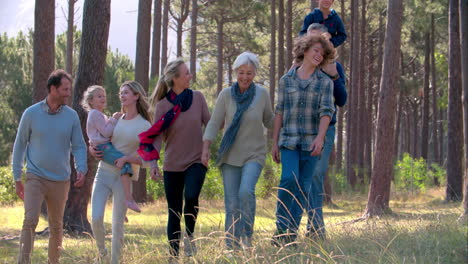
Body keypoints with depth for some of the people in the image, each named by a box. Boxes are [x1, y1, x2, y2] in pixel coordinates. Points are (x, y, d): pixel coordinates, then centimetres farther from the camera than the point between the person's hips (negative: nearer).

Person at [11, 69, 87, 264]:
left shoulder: (72, 116, 2)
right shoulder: (31, 113, -3)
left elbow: (78, 146, 4)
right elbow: (20, 145, 4)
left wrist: (81, 169, -15)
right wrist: (17, 178, 3)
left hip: (61, 181, 3)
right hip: (35, 178, -3)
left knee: (56, 226, 12)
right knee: (30, 220, -17)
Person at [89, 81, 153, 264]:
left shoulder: (145, 126, -1)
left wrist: (126, 159, -17)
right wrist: (92, 150, 2)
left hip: (124, 177, -3)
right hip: (103, 173, 3)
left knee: (117, 224, 0)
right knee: (96, 219, -7)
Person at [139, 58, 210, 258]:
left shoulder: (198, 98, 0)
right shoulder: (162, 105, -5)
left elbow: (209, 124, 5)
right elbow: (157, 135, -6)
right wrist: (153, 163, -16)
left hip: (196, 161, 0)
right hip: (172, 165, 0)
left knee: (191, 196, -27)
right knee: (174, 213, 5)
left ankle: (190, 235, -1)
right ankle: (173, 255, 16)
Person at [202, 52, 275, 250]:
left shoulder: (262, 94, -2)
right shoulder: (226, 95, -3)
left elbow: (269, 121, 12)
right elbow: (214, 124, -4)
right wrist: (205, 149, -14)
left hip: (254, 155, -1)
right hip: (230, 156, 1)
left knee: (246, 191, -25)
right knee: (232, 204, -1)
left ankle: (247, 233, -6)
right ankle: (231, 247, 7)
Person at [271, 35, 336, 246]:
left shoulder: (325, 82, 5)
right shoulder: (286, 80, 8)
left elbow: (326, 111, -6)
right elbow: (279, 112, 10)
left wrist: (320, 137, -22)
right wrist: (275, 142, 7)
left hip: (311, 142, 1)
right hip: (289, 140, -1)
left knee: (303, 187, 1)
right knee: (289, 179, -19)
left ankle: (292, 232, 9)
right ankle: (281, 228, -9)